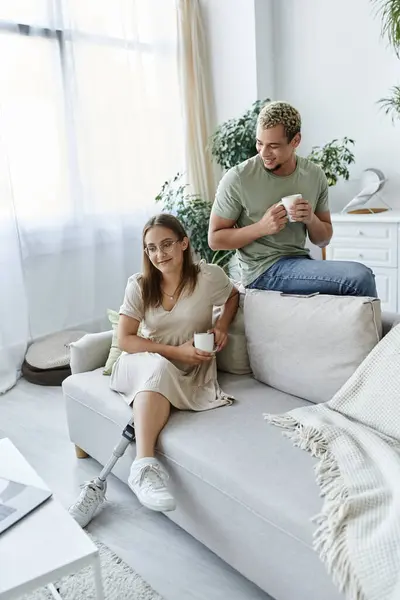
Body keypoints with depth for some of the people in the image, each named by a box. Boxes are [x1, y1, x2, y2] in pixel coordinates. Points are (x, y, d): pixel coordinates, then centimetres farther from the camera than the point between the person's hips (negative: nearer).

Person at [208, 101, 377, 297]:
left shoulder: (315, 176, 3)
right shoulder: (237, 179, -11)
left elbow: (323, 240, 12)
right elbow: (215, 239, -5)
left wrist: (311, 219, -11)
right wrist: (261, 227, -19)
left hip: (299, 262, 5)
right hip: (262, 271, -5)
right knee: (361, 278, -19)